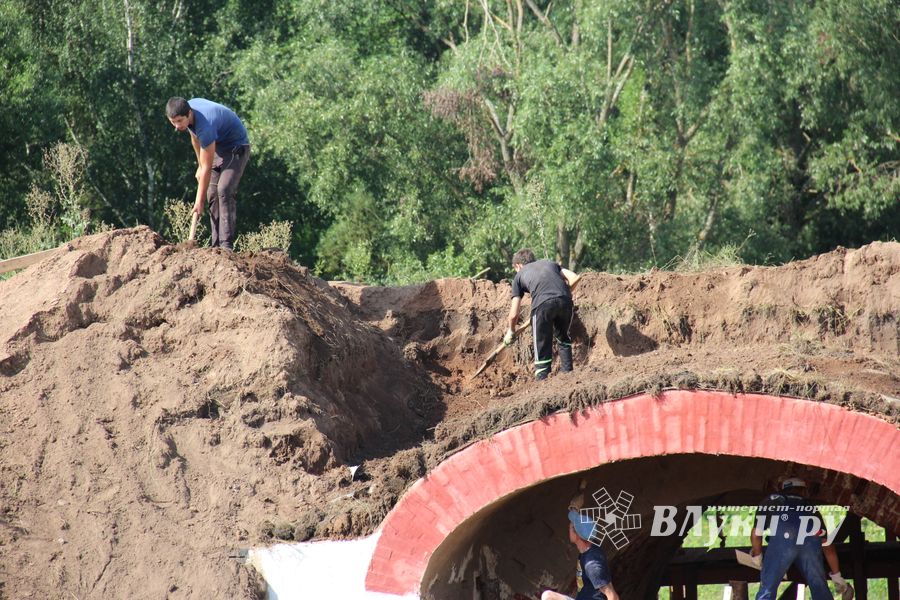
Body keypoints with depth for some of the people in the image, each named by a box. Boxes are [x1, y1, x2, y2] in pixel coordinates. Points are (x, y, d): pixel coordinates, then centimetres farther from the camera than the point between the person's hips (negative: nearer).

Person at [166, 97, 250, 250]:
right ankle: (216, 244, 3)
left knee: (224, 190, -24)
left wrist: (199, 201, -23)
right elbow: (195, 138, 10)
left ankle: (226, 244, -28)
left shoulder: (205, 126, -37)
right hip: (218, 147, 9)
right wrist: (199, 166, 17)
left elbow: (207, 168, -30)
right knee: (212, 194, 2)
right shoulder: (187, 107, -12)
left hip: (236, 147, -9)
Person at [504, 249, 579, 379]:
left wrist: (511, 331, 38)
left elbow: (514, 314, 22)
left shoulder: (519, 276, 25)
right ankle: (567, 372, 29)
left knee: (542, 346, 7)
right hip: (565, 300, 3)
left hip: (543, 303, -3)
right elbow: (574, 278, 19)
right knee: (563, 338, 28)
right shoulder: (550, 263, 34)